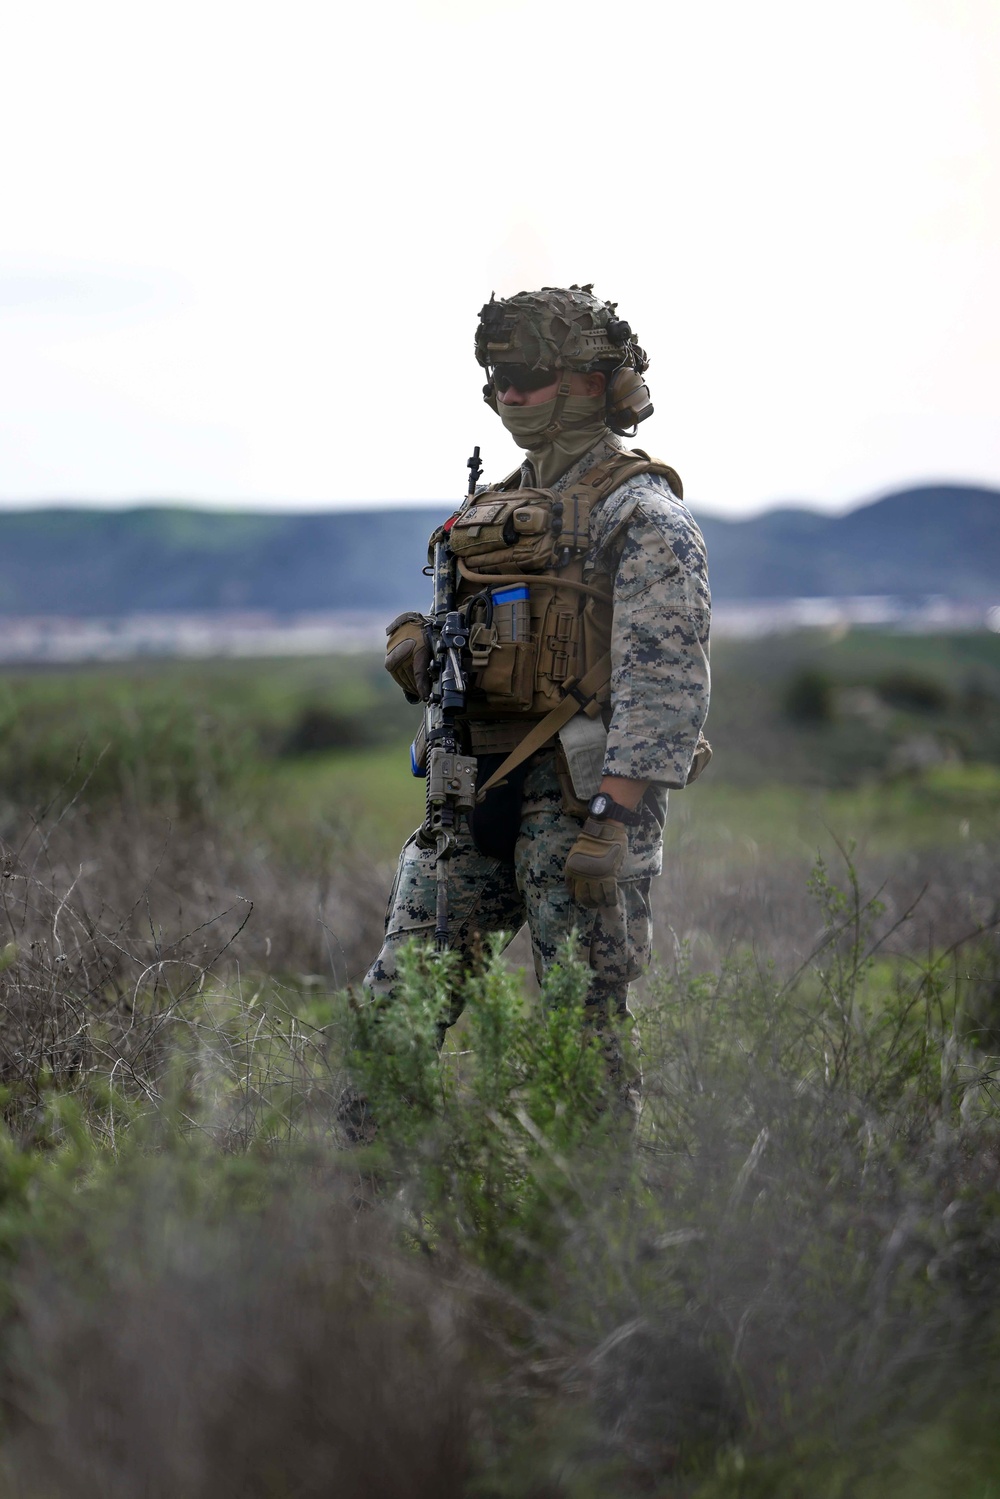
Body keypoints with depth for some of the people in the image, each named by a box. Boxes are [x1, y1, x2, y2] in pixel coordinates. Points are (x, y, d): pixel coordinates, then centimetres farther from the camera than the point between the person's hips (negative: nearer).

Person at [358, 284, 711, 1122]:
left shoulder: (639, 512, -5)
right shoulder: (496, 509, 20)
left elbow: (664, 675, -14)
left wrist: (612, 818, -22)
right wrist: (421, 650, 4)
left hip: (577, 794, -7)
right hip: (476, 786, 7)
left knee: (583, 1025, -2)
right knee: (397, 1000, 4)